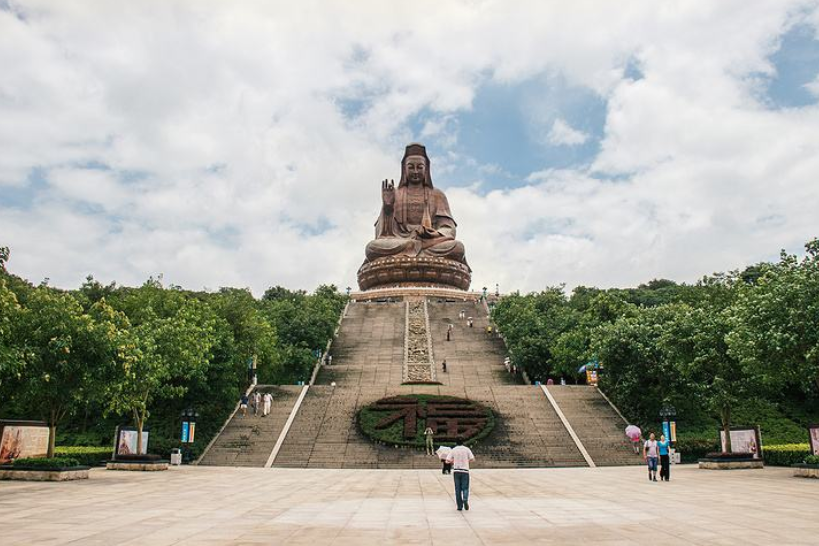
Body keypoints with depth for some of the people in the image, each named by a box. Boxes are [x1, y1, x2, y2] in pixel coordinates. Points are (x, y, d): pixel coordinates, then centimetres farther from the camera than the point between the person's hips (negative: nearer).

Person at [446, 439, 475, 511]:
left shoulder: (453, 450, 4)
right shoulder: (467, 449, 4)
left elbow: (448, 460, -3)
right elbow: (472, 459, -3)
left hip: (456, 471, 1)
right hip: (465, 470, -1)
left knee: (458, 489, 7)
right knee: (465, 488, 3)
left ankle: (459, 506, 5)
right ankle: (465, 500, -24)